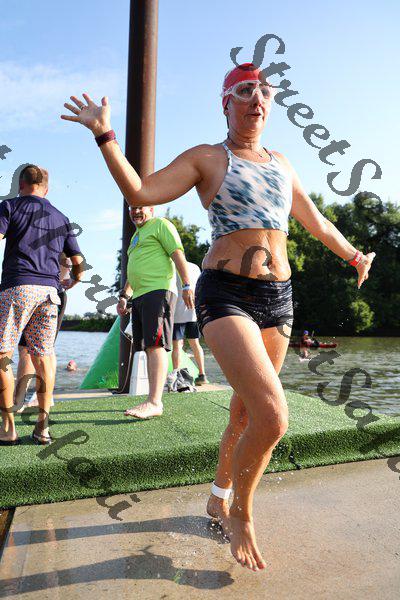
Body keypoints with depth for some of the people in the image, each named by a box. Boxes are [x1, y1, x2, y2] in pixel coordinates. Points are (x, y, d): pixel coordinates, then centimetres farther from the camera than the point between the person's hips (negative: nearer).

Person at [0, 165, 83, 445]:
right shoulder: (61, 218, 18)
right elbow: (78, 262, 18)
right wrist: (74, 280, 37)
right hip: (49, 291, 4)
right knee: (43, 358, 8)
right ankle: (43, 427, 10)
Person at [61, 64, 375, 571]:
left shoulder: (281, 164, 17)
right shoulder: (206, 158, 3)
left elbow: (315, 221, 29)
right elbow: (139, 192, -7)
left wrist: (352, 254, 39)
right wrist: (104, 134, -15)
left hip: (278, 299, 6)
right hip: (225, 295, -6)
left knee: (245, 415, 13)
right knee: (273, 418, -20)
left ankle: (218, 499, 38)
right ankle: (241, 516, 10)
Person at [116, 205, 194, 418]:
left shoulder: (160, 225, 3)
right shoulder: (136, 236, 30)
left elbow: (178, 254, -9)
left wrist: (187, 285, -19)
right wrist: (124, 296, 24)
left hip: (158, 291, -9)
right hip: (139, 296, 9)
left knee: (155, 345, -16)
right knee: (149, 348, 7)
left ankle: (154, 402, -19)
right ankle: (154, 401, 11)